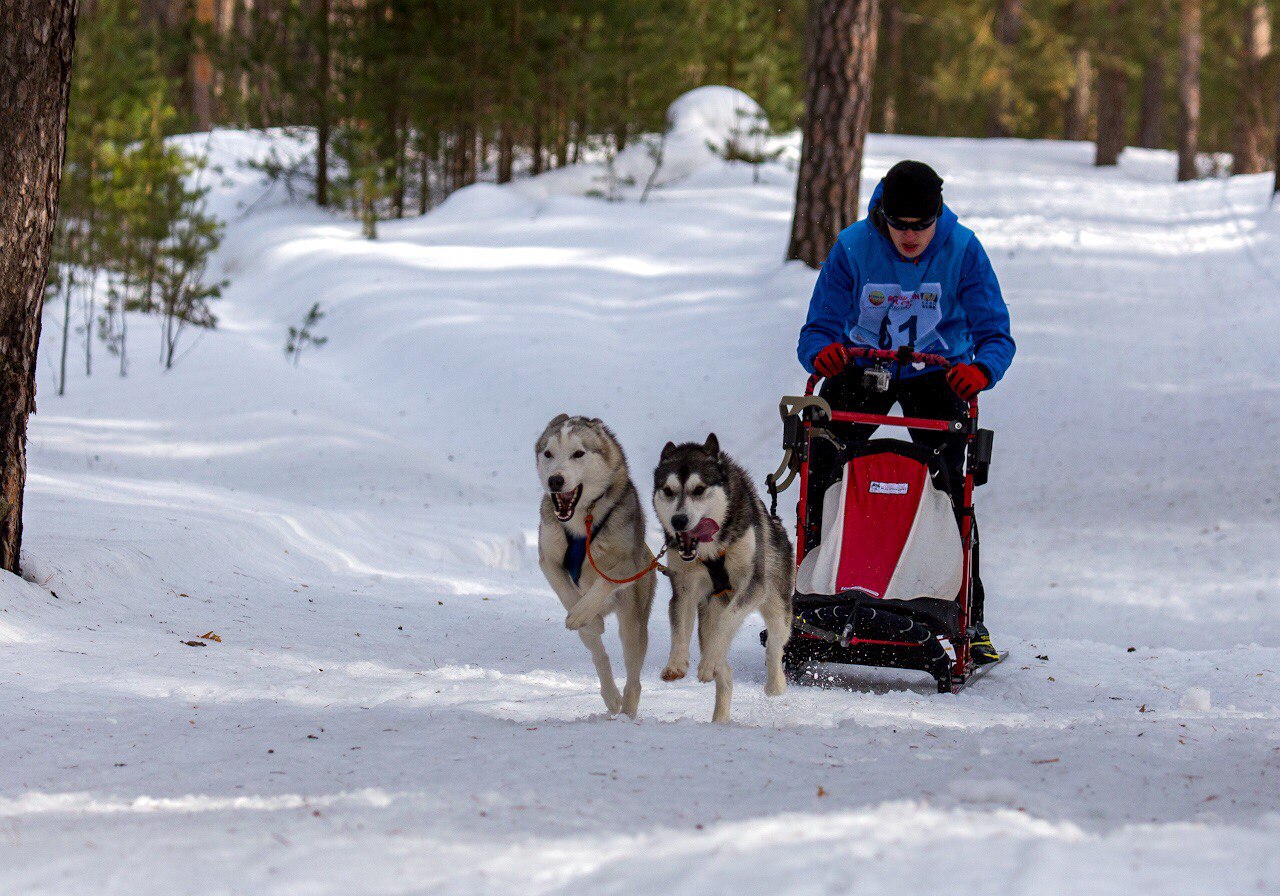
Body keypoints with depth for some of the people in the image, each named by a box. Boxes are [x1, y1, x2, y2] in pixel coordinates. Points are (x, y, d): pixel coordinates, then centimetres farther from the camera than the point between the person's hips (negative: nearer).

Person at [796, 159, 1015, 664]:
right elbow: (820, 326, -20)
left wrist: (982, 368, -47)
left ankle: (969, 617, -4)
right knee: (820, 471, -7)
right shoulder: (854, 246, -19)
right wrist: (821, 351, -45)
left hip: (936, 373, -1)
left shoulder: (962, 250, -20)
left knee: (949, 486, -12)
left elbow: (995, 333, -24)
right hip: (861, 367, 1)